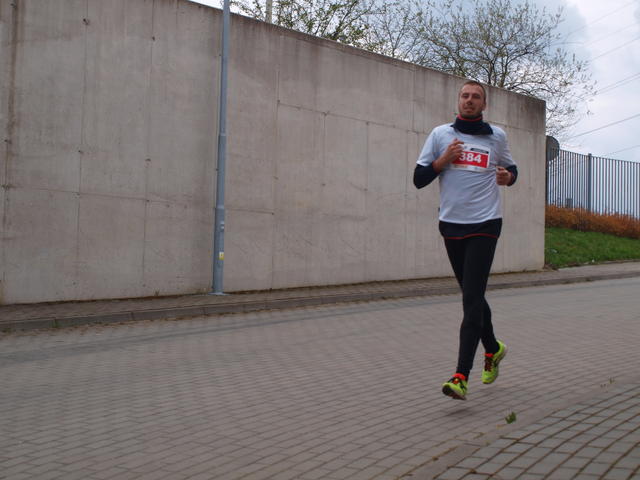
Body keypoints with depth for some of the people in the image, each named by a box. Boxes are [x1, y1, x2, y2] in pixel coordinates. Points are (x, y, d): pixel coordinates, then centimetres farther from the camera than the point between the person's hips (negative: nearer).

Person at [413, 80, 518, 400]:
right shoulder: (440, 134, 7)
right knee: (472, 295, 14)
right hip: (451, 223, 3)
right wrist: (442, 160, -11)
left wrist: (507, 176, -2)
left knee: (472, 299, -12)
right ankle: (493, 349, 39)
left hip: (485, 224, -2)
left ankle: (461, 377, -14)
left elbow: (511, 169, 21)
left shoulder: (496, 136, 7)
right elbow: (419, 179, 5)